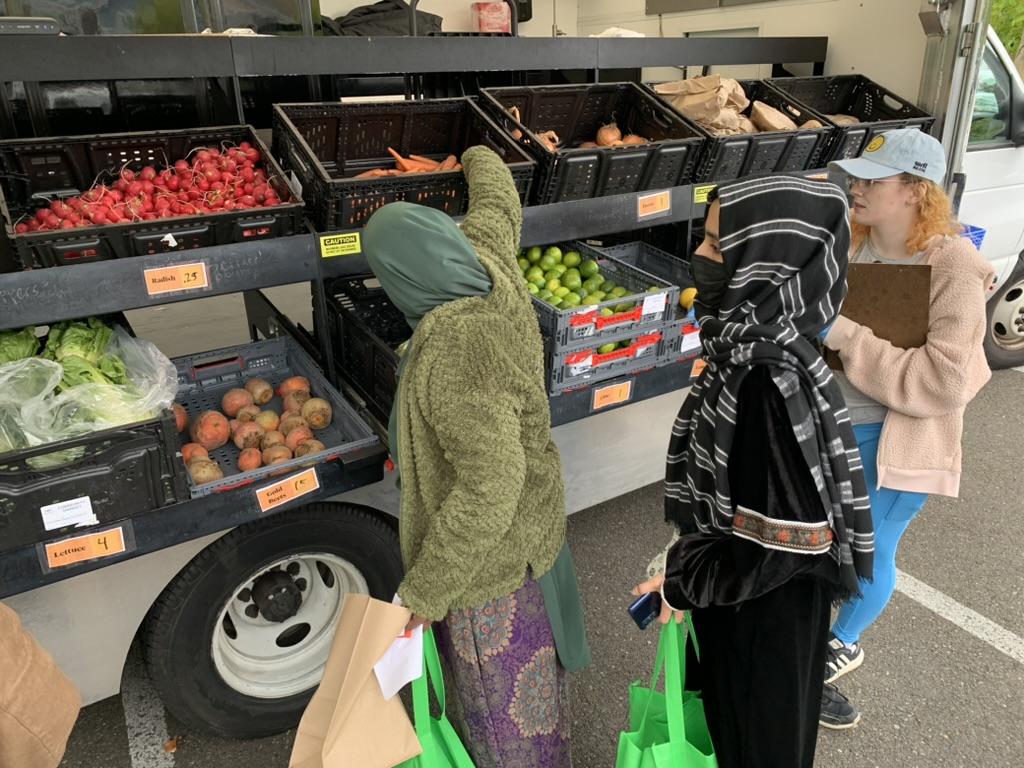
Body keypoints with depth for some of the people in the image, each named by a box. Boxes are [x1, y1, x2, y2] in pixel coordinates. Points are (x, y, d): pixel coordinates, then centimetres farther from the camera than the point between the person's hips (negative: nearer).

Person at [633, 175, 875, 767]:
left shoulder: (771, 380, -33)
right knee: (730, 710, 31)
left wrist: (684, 583, -16)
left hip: (766, 610, -7)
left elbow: (788, 538, -28)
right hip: (737, 585, 7)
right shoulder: (755, 343, -7)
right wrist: (689, 565, 15)